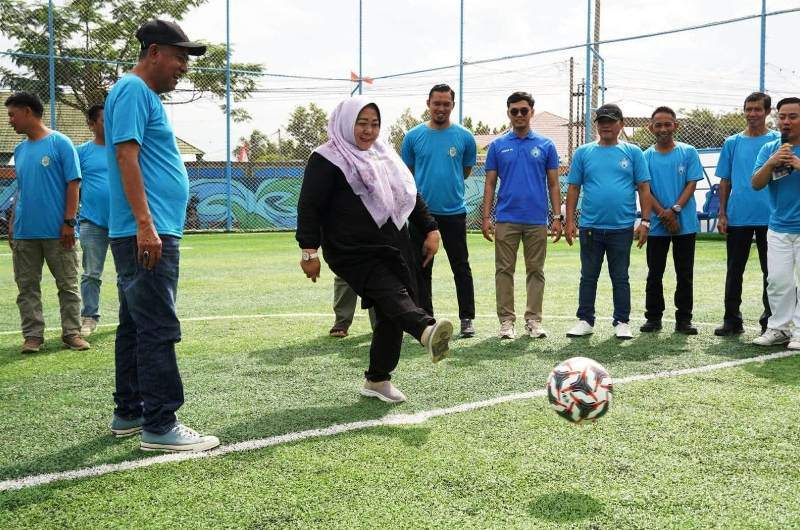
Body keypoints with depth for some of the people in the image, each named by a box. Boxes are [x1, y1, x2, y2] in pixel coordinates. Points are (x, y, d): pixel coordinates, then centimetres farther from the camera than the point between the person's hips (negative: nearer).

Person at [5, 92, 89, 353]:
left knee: (68, 285, 3)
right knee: (27, 287, 6)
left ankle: (72, 333, 11)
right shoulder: (20, 149, 13)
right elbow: (21, 190, 19)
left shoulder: (60, 143, -5)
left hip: (57, 232, -6)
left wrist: (69, 222, -12)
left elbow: (73, 184, -7)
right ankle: (33, 335, 13)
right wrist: (12, 223, 14)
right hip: (24, 233, 6)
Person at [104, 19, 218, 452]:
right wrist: (146, 225, -24)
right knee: (158, 330, -9)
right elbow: (126, 155, -18)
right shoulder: (134, 90, -9)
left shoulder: (144, 94, 21)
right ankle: (160, 426, -5)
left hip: (147, 234, 11)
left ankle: (128, 414, 22)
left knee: (135, 326, 14)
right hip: (146, 234, -11)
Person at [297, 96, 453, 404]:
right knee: (393, 295, -30)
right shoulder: (327, 159, -2)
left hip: (394, 249, 7)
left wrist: (430, 229, 17)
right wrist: (309, 250, -14)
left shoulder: (386, 155, 21)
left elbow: (411, 194, 25)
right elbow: (309, 206, -7)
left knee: (391, 314, 3)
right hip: (353, 253, -7)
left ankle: (377, 380, 15)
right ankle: (428, 331, -57)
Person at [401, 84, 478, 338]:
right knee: (421, 270, 7)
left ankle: (467, 318, 12)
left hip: (454, 212, -1)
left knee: (461, 268, 4)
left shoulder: (464, 137, 0)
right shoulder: (413, 136, 1)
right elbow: (406, 173, 11)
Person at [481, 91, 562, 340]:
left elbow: (553, 184, 6)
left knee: (536, 271, 5)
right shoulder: (497, 146, 6)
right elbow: (490, 184, 6)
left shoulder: (546, 145, 5)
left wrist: (557, 217, -2)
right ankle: (506, 319, 9)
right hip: (506, 219, 0)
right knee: (504, 270, 2)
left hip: (537, 220, 0)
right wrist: (486, 217, -2)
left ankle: (534, 319, 12)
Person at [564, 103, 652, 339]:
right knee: (588, 277, 8)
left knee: (620, 278, 8)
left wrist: (645, 221, -5)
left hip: (622, 228, -1)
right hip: (590, 227, 1)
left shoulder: (633, 153, 5)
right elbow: (573, 188, 5)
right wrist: (569, 221, -1)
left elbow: (644, 188, 2)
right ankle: (585, 321, 17)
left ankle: (622, 322, 16)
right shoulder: (583, 153, 7)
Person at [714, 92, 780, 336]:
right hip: (737, 217, 2)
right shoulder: (732, 143, 8)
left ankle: (770, 321, 17)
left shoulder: (778, 141, 2)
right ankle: (732, 320, 17)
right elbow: (725, 181, 9)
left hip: (770, 217, -2)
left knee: (771, 271, 6)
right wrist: (722, 214, 3)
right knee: (734, 270, 8)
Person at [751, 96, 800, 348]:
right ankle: (779, 327, 15)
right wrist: (771, 162, -19)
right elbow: (756, 184, -3)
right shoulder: (769, 148, 5)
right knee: (778, 281, 5)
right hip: (778, 228, 3)